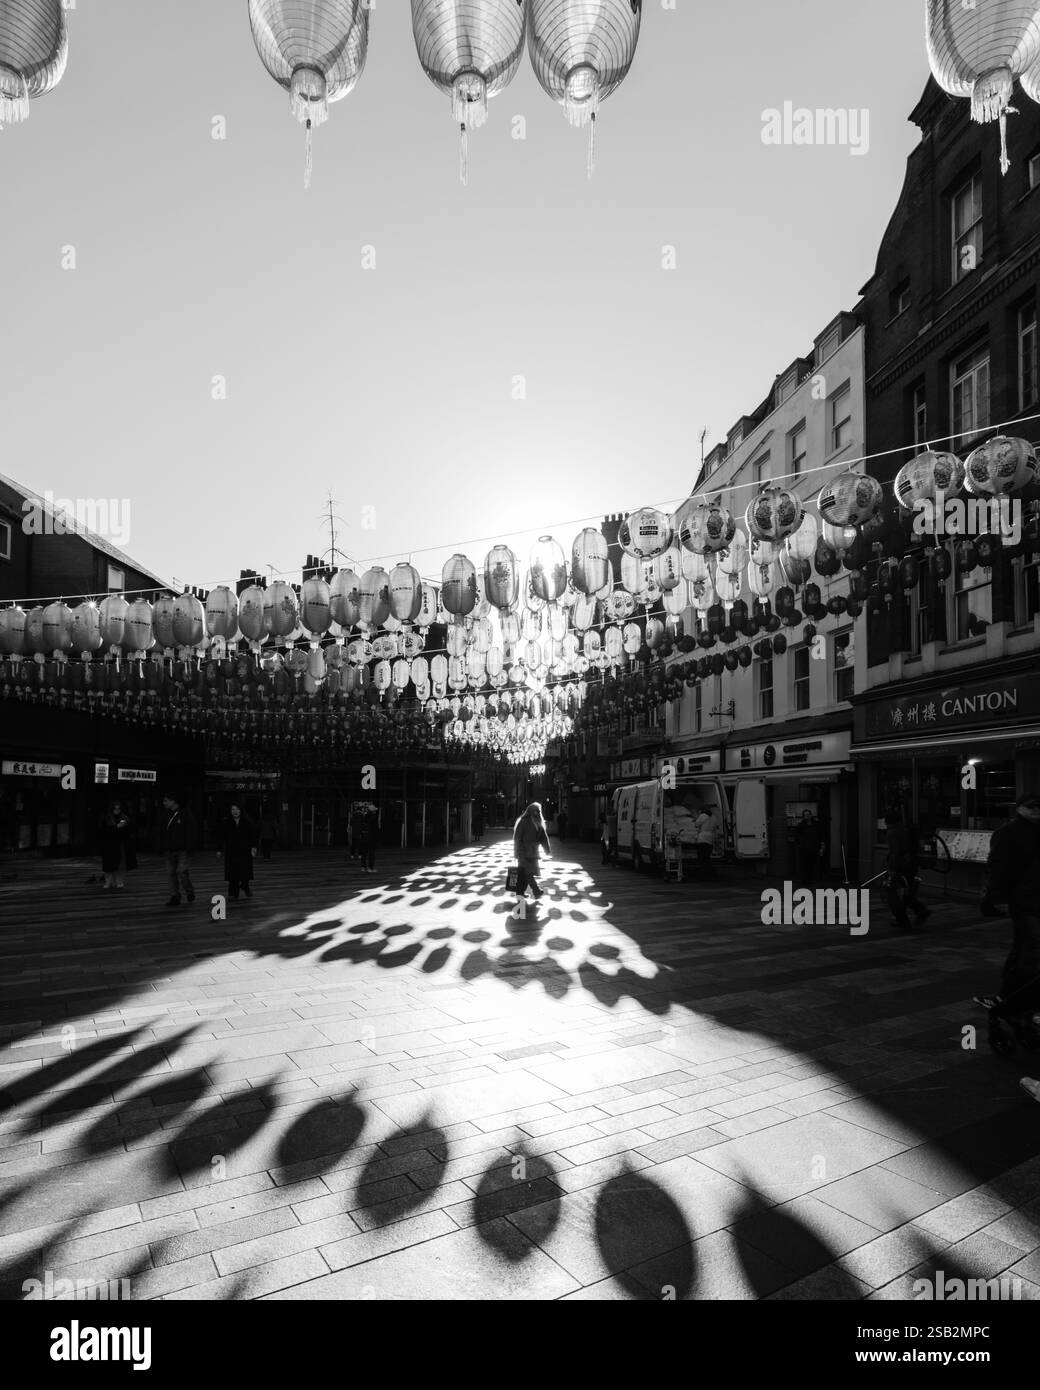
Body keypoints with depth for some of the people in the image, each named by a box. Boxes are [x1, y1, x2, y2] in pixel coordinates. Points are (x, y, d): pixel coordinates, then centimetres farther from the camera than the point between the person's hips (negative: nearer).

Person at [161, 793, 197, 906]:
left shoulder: (185, 814, -6)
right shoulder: (167, 815, 13)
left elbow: (190, 832, -9)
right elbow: (163, 833, 18)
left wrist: (189, 848, -14)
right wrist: (163, 847, 9)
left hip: (182, 850, -6)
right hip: (169, 850, 6)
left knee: (182, 871, -11)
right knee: (171, 873, 5)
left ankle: (189, 892, 10)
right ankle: (175, 897, 11)